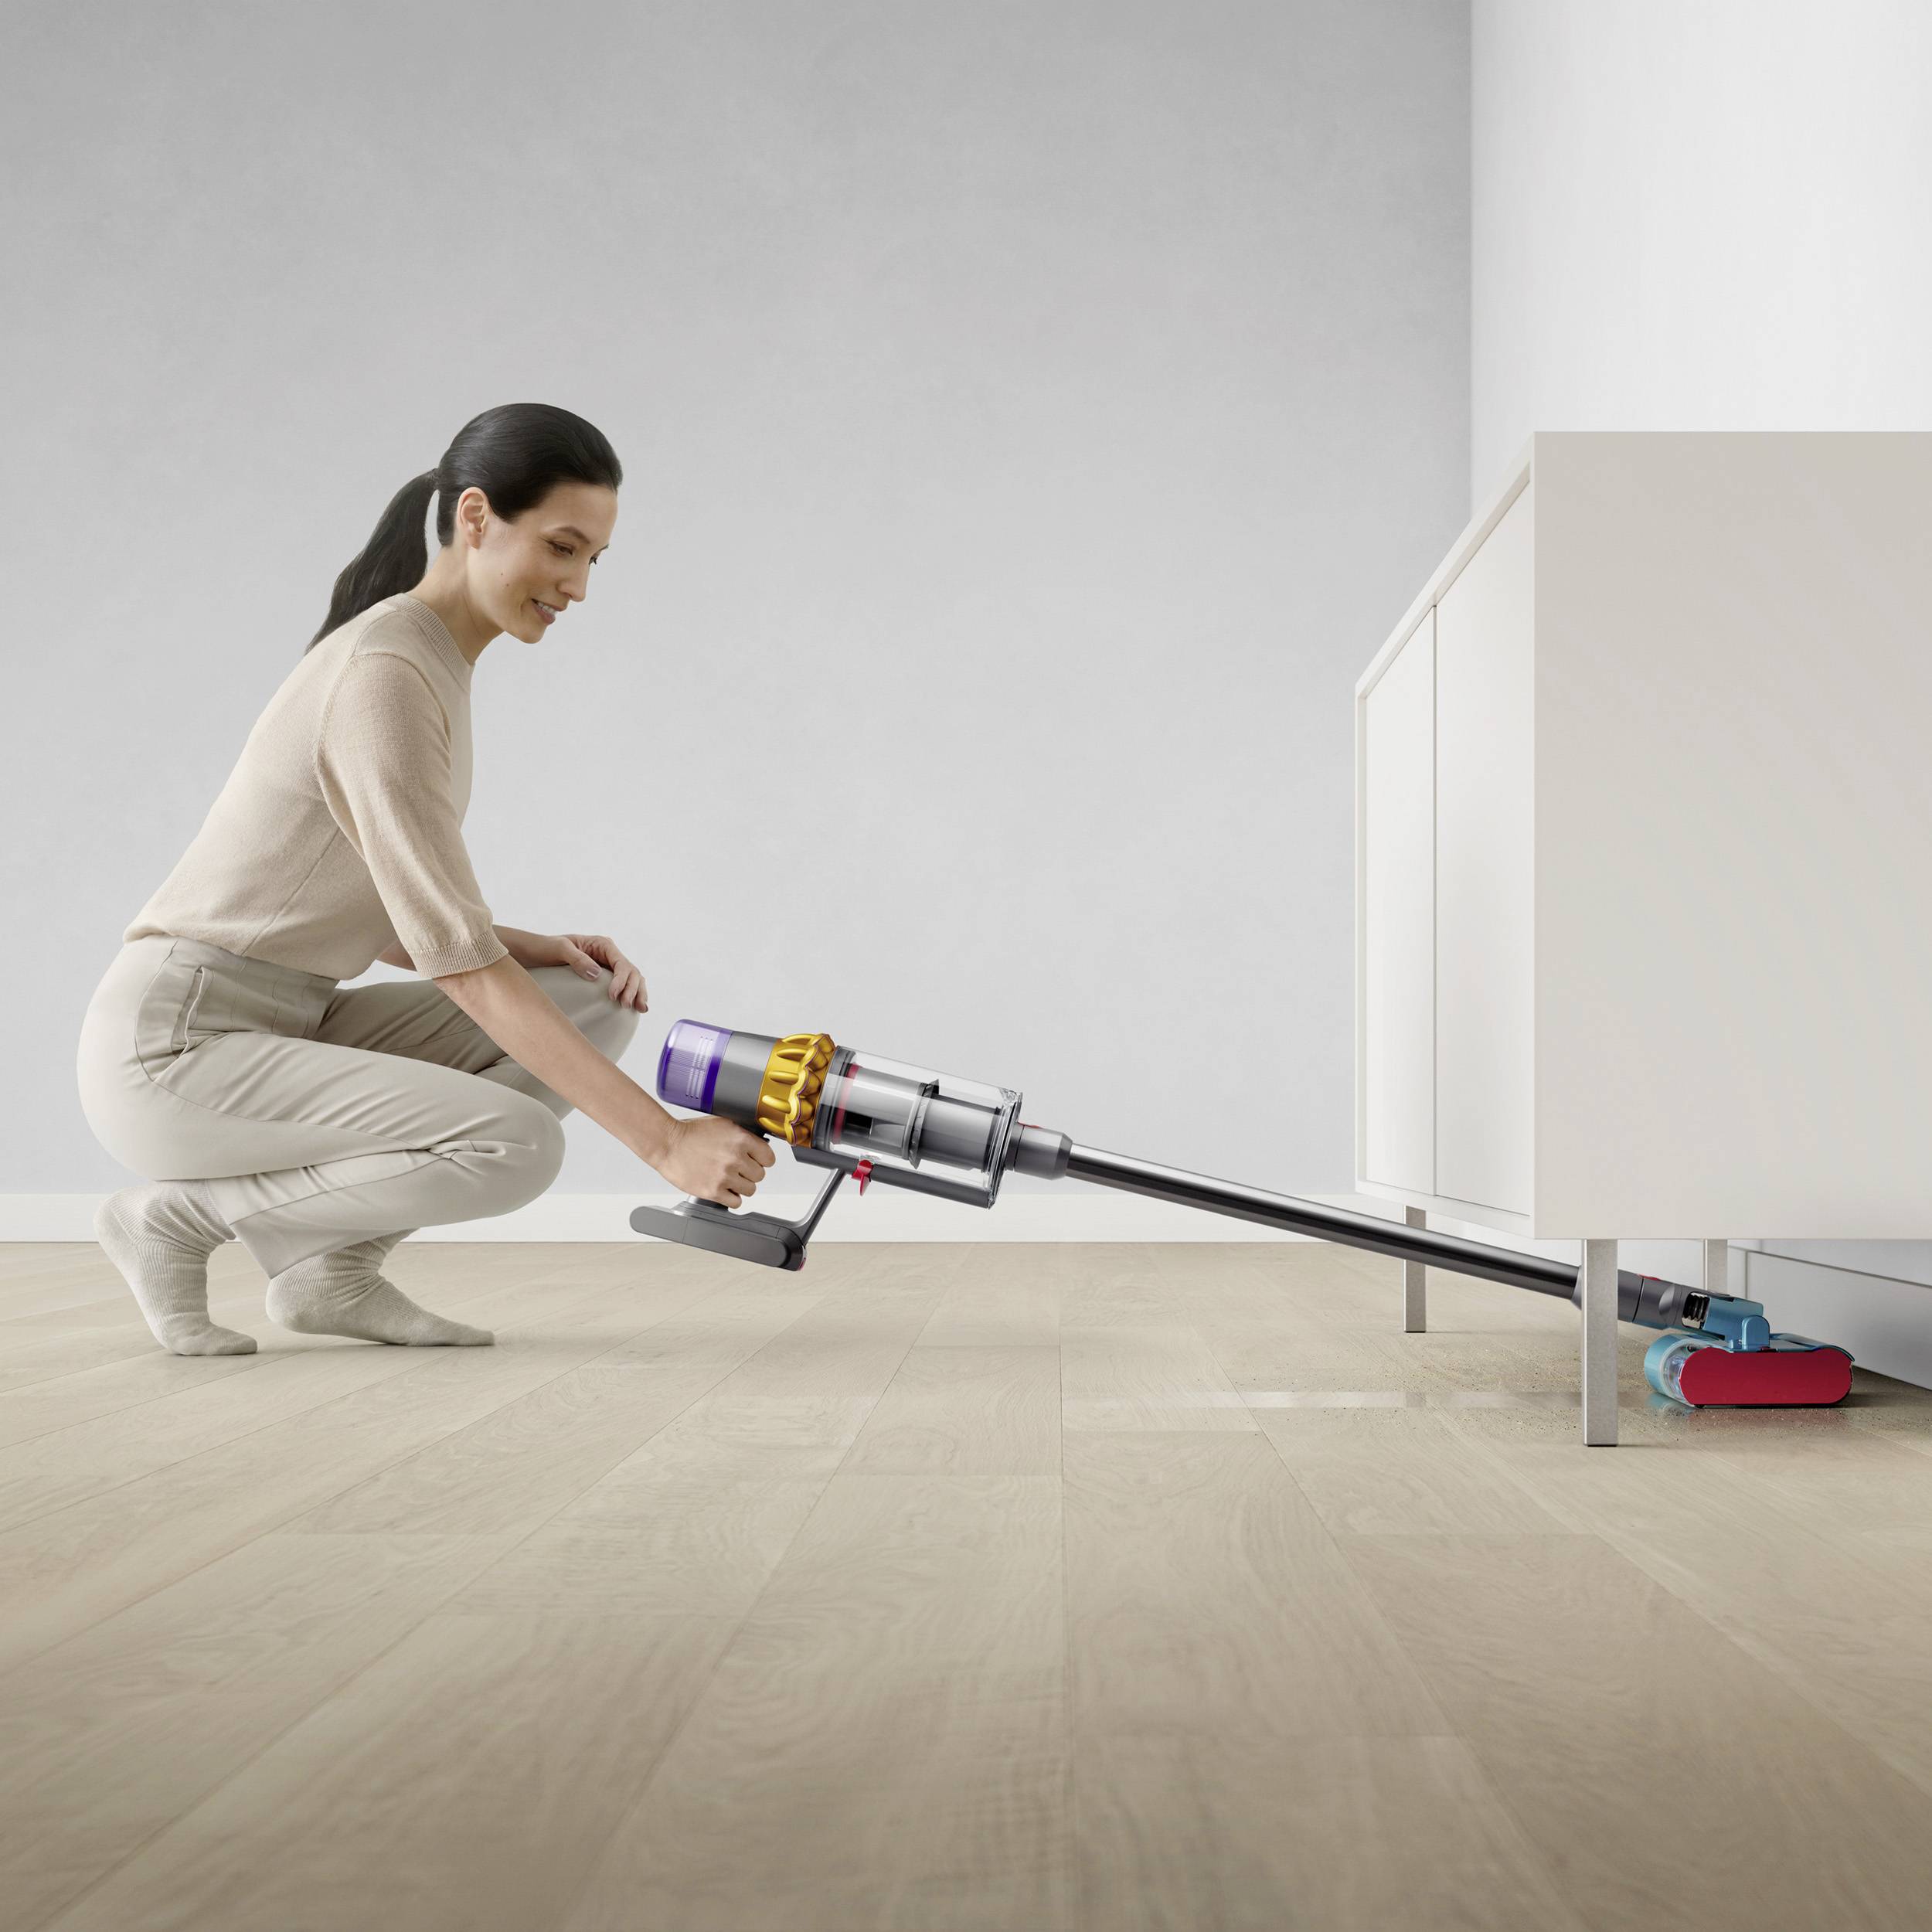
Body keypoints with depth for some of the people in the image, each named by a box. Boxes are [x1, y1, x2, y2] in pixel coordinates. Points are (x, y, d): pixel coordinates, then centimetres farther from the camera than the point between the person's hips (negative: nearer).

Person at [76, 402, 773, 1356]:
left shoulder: (430, 661, 9)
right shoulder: (385, 678, -22)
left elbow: (401, 918, 15)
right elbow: (462, 963, -27)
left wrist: (541, 948, -3)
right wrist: (663, 1139, -30)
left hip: (277, 1028, 9)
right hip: (172, 1049, -9)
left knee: (595, 1004, -1)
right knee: (515, 1147, -26)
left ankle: (335, 1267, 4)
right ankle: (175, 1214, -4)